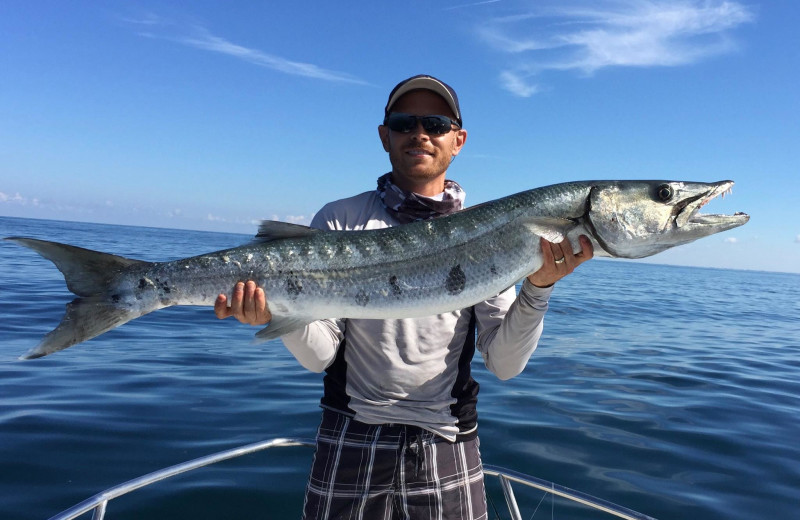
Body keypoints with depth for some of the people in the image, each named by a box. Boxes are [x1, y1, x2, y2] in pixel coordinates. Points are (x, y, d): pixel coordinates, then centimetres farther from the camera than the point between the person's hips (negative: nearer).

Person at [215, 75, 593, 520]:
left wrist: (538, 288, -20)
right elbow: (321, 356, -6)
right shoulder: (339, 221, -3)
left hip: (448, 447, 1)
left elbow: (505, 365, -6)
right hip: (352, 443, 0)